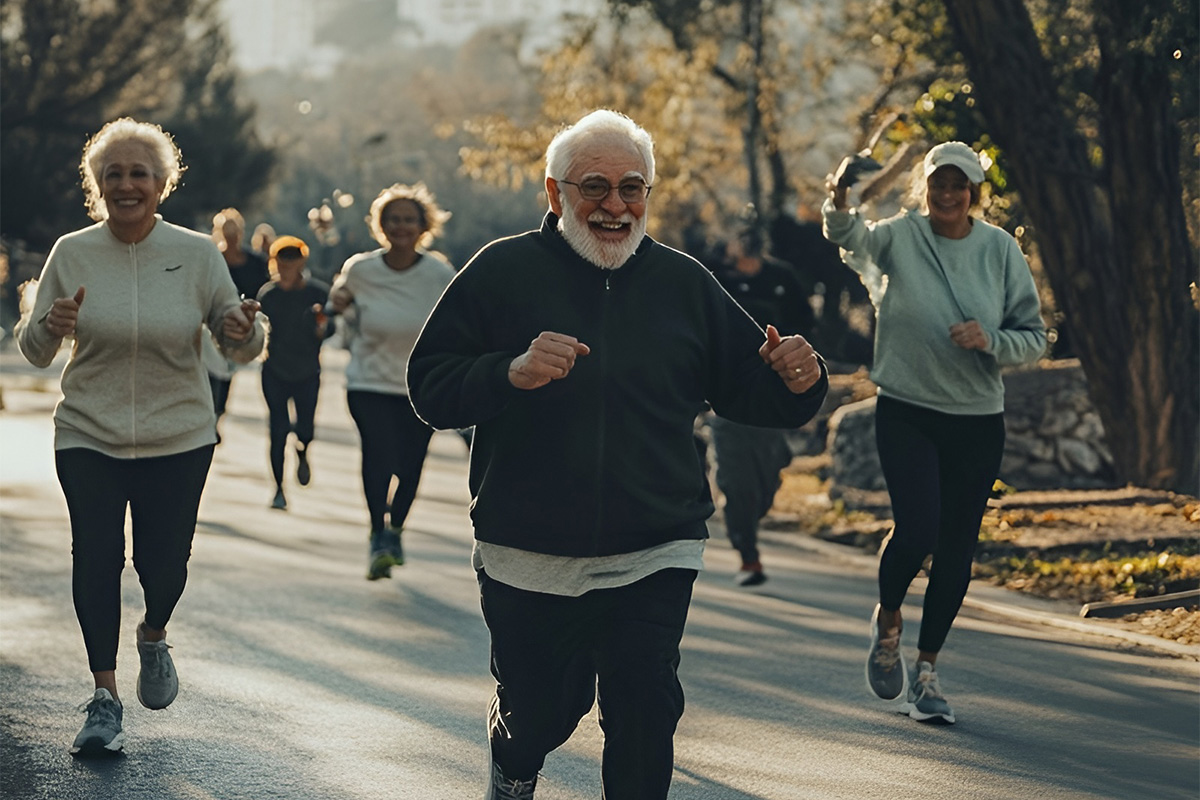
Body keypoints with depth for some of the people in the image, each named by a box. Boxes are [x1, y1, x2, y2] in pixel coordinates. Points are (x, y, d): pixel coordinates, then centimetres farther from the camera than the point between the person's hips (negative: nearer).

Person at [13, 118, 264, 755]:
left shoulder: (197, 255, -2)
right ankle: (104, 699, 8)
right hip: (88, 438, 0)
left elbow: (240, 344, 2)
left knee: (164, 563, -1)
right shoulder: (72, 254, -2)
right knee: (95, 558, -7)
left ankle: (154, 637, 36)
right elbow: (32, 351, 2)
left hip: (178, 439, 0)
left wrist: (243, 333, -22)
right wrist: (50, 327, -21)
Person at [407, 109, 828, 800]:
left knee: (647, 711, -11)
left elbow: (745, 387, 10)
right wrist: (510, 373, -24)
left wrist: (795, 380, -12)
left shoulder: (685, 283, 6)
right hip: (530, 555, -1)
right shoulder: (503, 271, -2)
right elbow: (429, 386, -6)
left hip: (655, 557, 1)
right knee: (539, 712, 14)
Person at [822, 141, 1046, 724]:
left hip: (978, 421, 3)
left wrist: (990, 340, -16)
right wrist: (840, 210, -44)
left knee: (956, 550, 5)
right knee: (917, 529, -18)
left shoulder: (1001, 249, 2)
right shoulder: (899, 237, -3)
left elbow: (1034, 337, 5)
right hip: (906, 414, -3)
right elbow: (854, 240, -22)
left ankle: (925, 670, 22)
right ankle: (887, 620, 15)